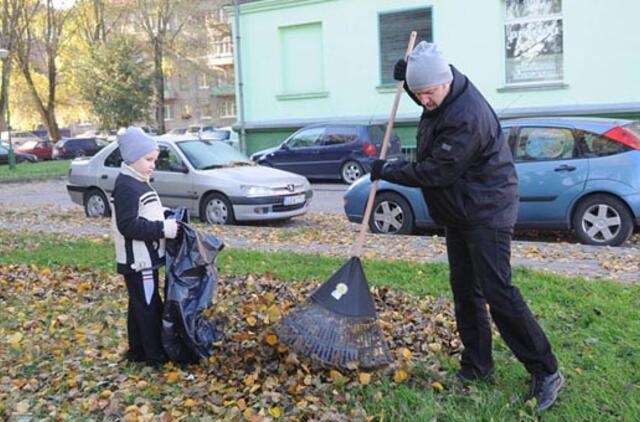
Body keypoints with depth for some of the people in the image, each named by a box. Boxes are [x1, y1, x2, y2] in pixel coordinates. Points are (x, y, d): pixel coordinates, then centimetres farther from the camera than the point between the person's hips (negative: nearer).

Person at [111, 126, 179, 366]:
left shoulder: (137, 183, 14)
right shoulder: (126, 187, -18)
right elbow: (128, 226, -24)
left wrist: (166, 216, 6)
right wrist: (163, 229, -25)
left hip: (144, 258, 10)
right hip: (138, 260, -10)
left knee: (139, 306, 17)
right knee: (150, 308, -2)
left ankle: (137, 351, 28)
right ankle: (156, 356, 8)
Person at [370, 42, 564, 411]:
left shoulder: (466, 118, -29)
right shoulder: (444, 89, 2)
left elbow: (434, 172, -24)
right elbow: (423, 89, 29)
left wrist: (387, 171, -10)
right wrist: (409, 76, 7)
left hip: (486, 211, -10)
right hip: (459, 211, 10)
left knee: (497, 291, -12)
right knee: (465, 288, 12)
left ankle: (545, 371, 1)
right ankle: (477, 364, 23)